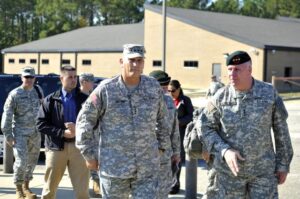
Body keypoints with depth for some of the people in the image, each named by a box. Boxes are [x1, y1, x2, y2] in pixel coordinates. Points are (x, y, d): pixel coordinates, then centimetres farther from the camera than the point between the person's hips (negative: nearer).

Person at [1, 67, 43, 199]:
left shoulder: (38, 91, 6)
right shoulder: (14, 94, -8)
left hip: (35, 132, 5)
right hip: (20, 133, -5)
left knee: (32, 161, 10)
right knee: (21, 161, -13)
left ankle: (26, 187, 24)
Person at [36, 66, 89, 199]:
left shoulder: (84, 99, 5)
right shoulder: (50, 100, 4)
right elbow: (41, 124, -1)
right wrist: (62, 133, -13)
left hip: (78, 146, 0)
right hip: (56, 147, 0)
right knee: (50, 188, 10)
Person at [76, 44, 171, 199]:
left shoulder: (153, 87, 3)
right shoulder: (106, 89, -6)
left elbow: (162, 118, 17)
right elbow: (85, 120, -1)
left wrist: (162, 146, 18)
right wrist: (88, 155, -1)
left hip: (147, 169, 2)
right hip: (114, 167, -2)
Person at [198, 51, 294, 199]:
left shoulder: (269, 93, -6)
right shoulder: (220, 98, -7)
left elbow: (281, 130, 2)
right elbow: (205, 127, 0)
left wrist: (283, 164, 3)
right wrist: (224, 151, -15)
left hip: (263, 170, 0)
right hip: (229, 171, 0)